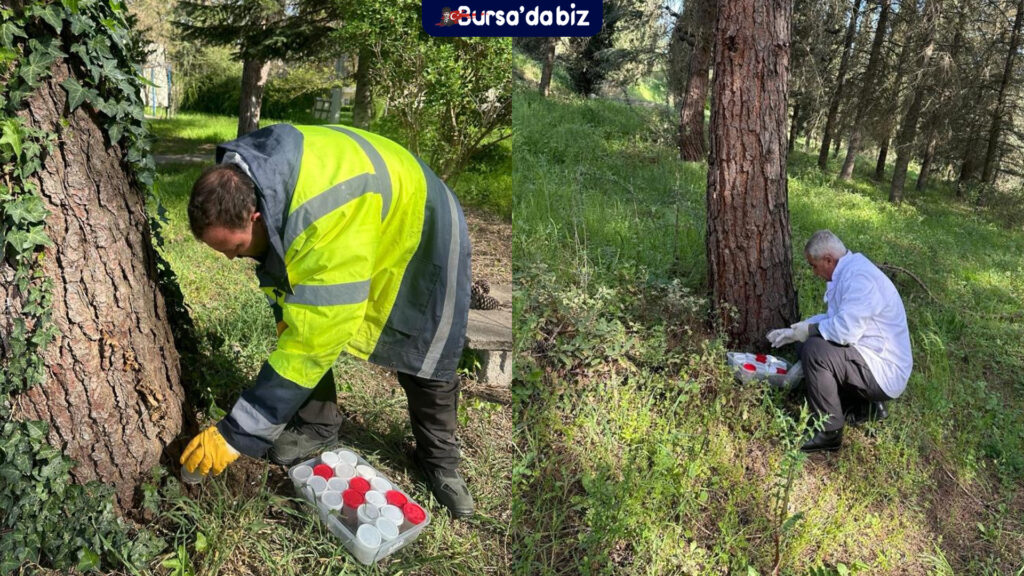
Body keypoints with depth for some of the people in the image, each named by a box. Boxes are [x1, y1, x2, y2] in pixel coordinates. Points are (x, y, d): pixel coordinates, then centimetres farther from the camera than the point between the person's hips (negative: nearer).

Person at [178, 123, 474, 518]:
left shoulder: (329, 222, -47)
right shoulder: (239, 180, -22)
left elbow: (310, 344, -43)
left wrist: (236, 435, -37)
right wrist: (284, 314, 3)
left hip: (420, 237, -6)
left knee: (428, 365, 5)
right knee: (300, 325, -4)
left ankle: (440, 460, 27)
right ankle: (318, 426, 17)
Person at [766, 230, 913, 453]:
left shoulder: (859, 277, -23)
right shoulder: (849, 271, 10)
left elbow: (845, 330, -30)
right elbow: (833, 318, 20)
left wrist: (807, 330, -13)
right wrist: (794, 331, 15)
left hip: (885, 373, -11)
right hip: (878, 361, 11)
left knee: (813, 351, -25)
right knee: (810, 348, 15)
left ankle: (830, 432, -12)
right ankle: (867, 406, 13)